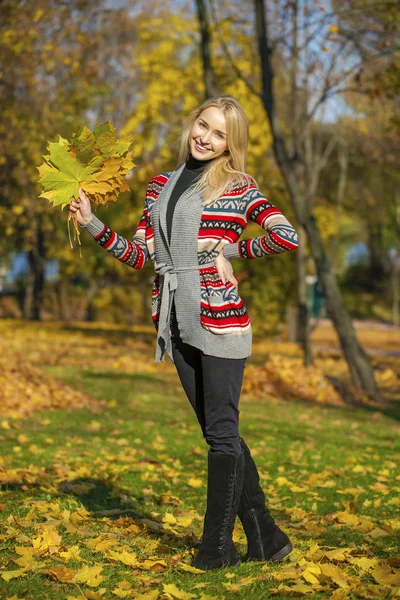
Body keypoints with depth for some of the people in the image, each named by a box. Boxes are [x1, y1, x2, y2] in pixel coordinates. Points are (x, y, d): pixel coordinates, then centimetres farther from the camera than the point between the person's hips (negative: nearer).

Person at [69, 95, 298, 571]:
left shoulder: (238, 187, -1)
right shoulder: (160, 186, 14)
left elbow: (287, 238, -13)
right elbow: (140, 255, 12)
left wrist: (230, 250, -7)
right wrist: (92, 223, 4)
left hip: (219, 318, -6)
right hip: (176, 322, 6)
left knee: (221, 432, 0)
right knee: (219, 433, 10)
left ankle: (216, 545, 9)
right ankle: (266, 538, 20)